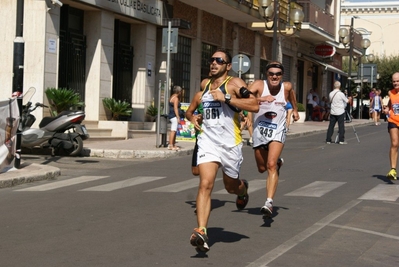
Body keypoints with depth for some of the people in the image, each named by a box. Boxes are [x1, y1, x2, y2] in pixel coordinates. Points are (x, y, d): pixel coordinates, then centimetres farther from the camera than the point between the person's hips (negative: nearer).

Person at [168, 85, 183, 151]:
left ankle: (173, 145, 18)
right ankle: (170, 145, -18)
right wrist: (178, 117, -22)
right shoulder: (175, 98, -13)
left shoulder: (172, 97, 17)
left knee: (174, 131, 13)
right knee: (173, 130, -13)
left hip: (172, 115, 11)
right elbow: (175, 108, -20)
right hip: (174, 116, -11)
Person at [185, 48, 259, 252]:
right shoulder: (204, 84, 13)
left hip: (230, 143, -3)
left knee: (231, 187, 16)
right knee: (205, 184, -16)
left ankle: (243, 190, 54)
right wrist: (192, 116, 14)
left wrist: (225, 98, -22)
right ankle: (201, 232, -21)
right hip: (207, 141, 3)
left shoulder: (234, 84, -5)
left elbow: (254, 105, -19)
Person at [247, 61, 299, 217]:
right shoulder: (259, 85, -13)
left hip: (277, 131, -2)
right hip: (260, 130, 2)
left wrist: (295, 109, 31)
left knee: (271, 165, -23)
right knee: (262, 168, 19)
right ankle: (278, 162, 54)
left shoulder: (287, 87, -6)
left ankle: (269, 203, -28)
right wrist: (261, 98, -44)